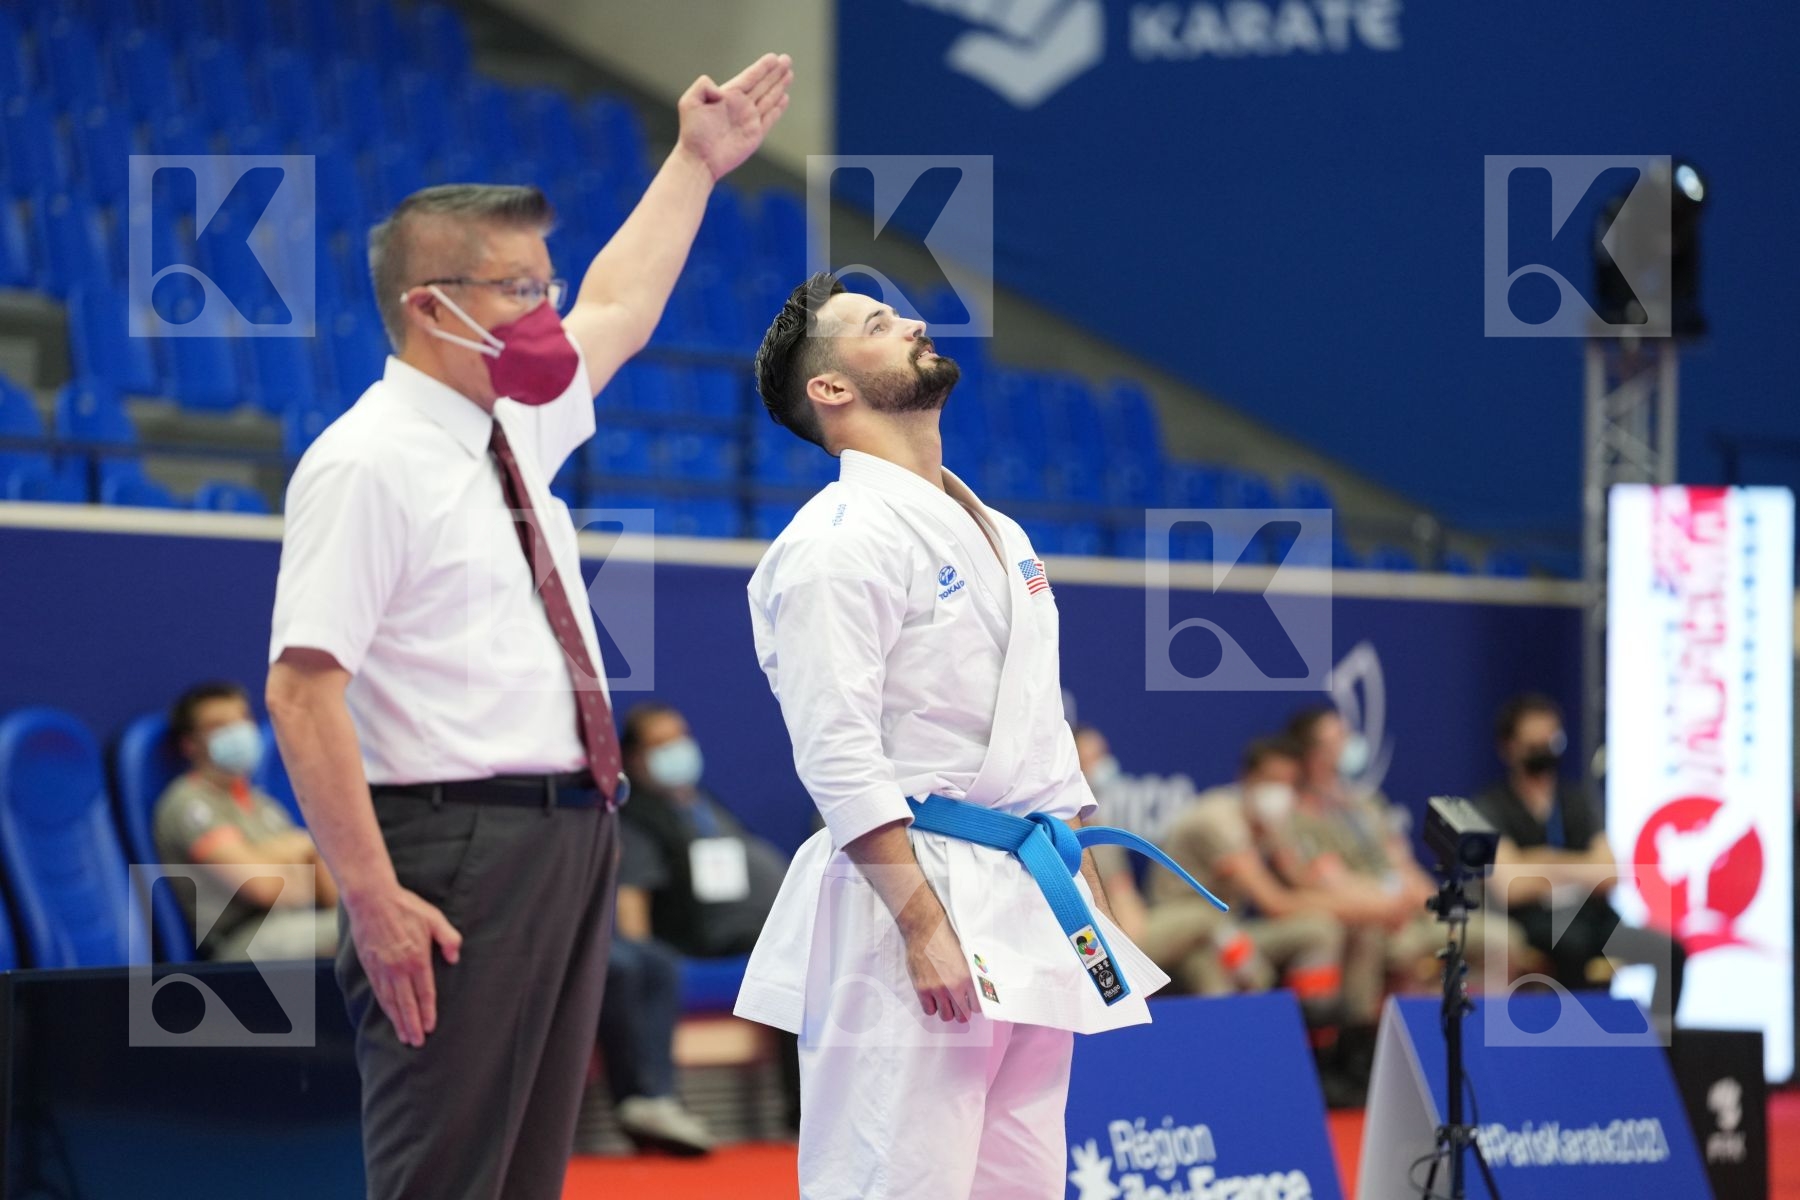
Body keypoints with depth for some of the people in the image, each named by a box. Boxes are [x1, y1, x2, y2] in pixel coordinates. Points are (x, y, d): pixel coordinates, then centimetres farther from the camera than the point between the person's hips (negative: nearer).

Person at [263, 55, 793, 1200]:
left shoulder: (517, 428, 14)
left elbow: (616, 311, 35)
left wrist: (697, 161, 38)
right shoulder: (369, 462, -13)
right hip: (461, 848, -9)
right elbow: (304, 690, -18)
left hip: (575, 836, 9)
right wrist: (375, 899, -24)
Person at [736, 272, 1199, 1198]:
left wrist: (1088, 895, 17)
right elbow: (839, 757, -16)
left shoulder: (999, 536, 19)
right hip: (914, 901, -9)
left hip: (1032, 913, 9)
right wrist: (926, 926, -21)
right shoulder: (839, 540, -9)